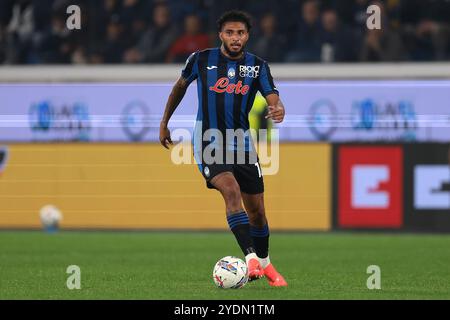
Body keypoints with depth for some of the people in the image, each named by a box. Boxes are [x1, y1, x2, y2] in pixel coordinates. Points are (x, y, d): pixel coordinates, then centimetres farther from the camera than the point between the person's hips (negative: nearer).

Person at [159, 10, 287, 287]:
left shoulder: (258, 66, 0)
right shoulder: (201, 60, -3)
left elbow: (273, 99, -12)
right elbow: (181, 86, 15)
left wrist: (279, 110, -36)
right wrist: (164, 122, 19)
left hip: (242, 144, 3)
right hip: (209, 144, -3)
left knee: (257, 212, 8)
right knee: (231, 191, -28)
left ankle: (264, 264, 31)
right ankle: (251, 258, -34)